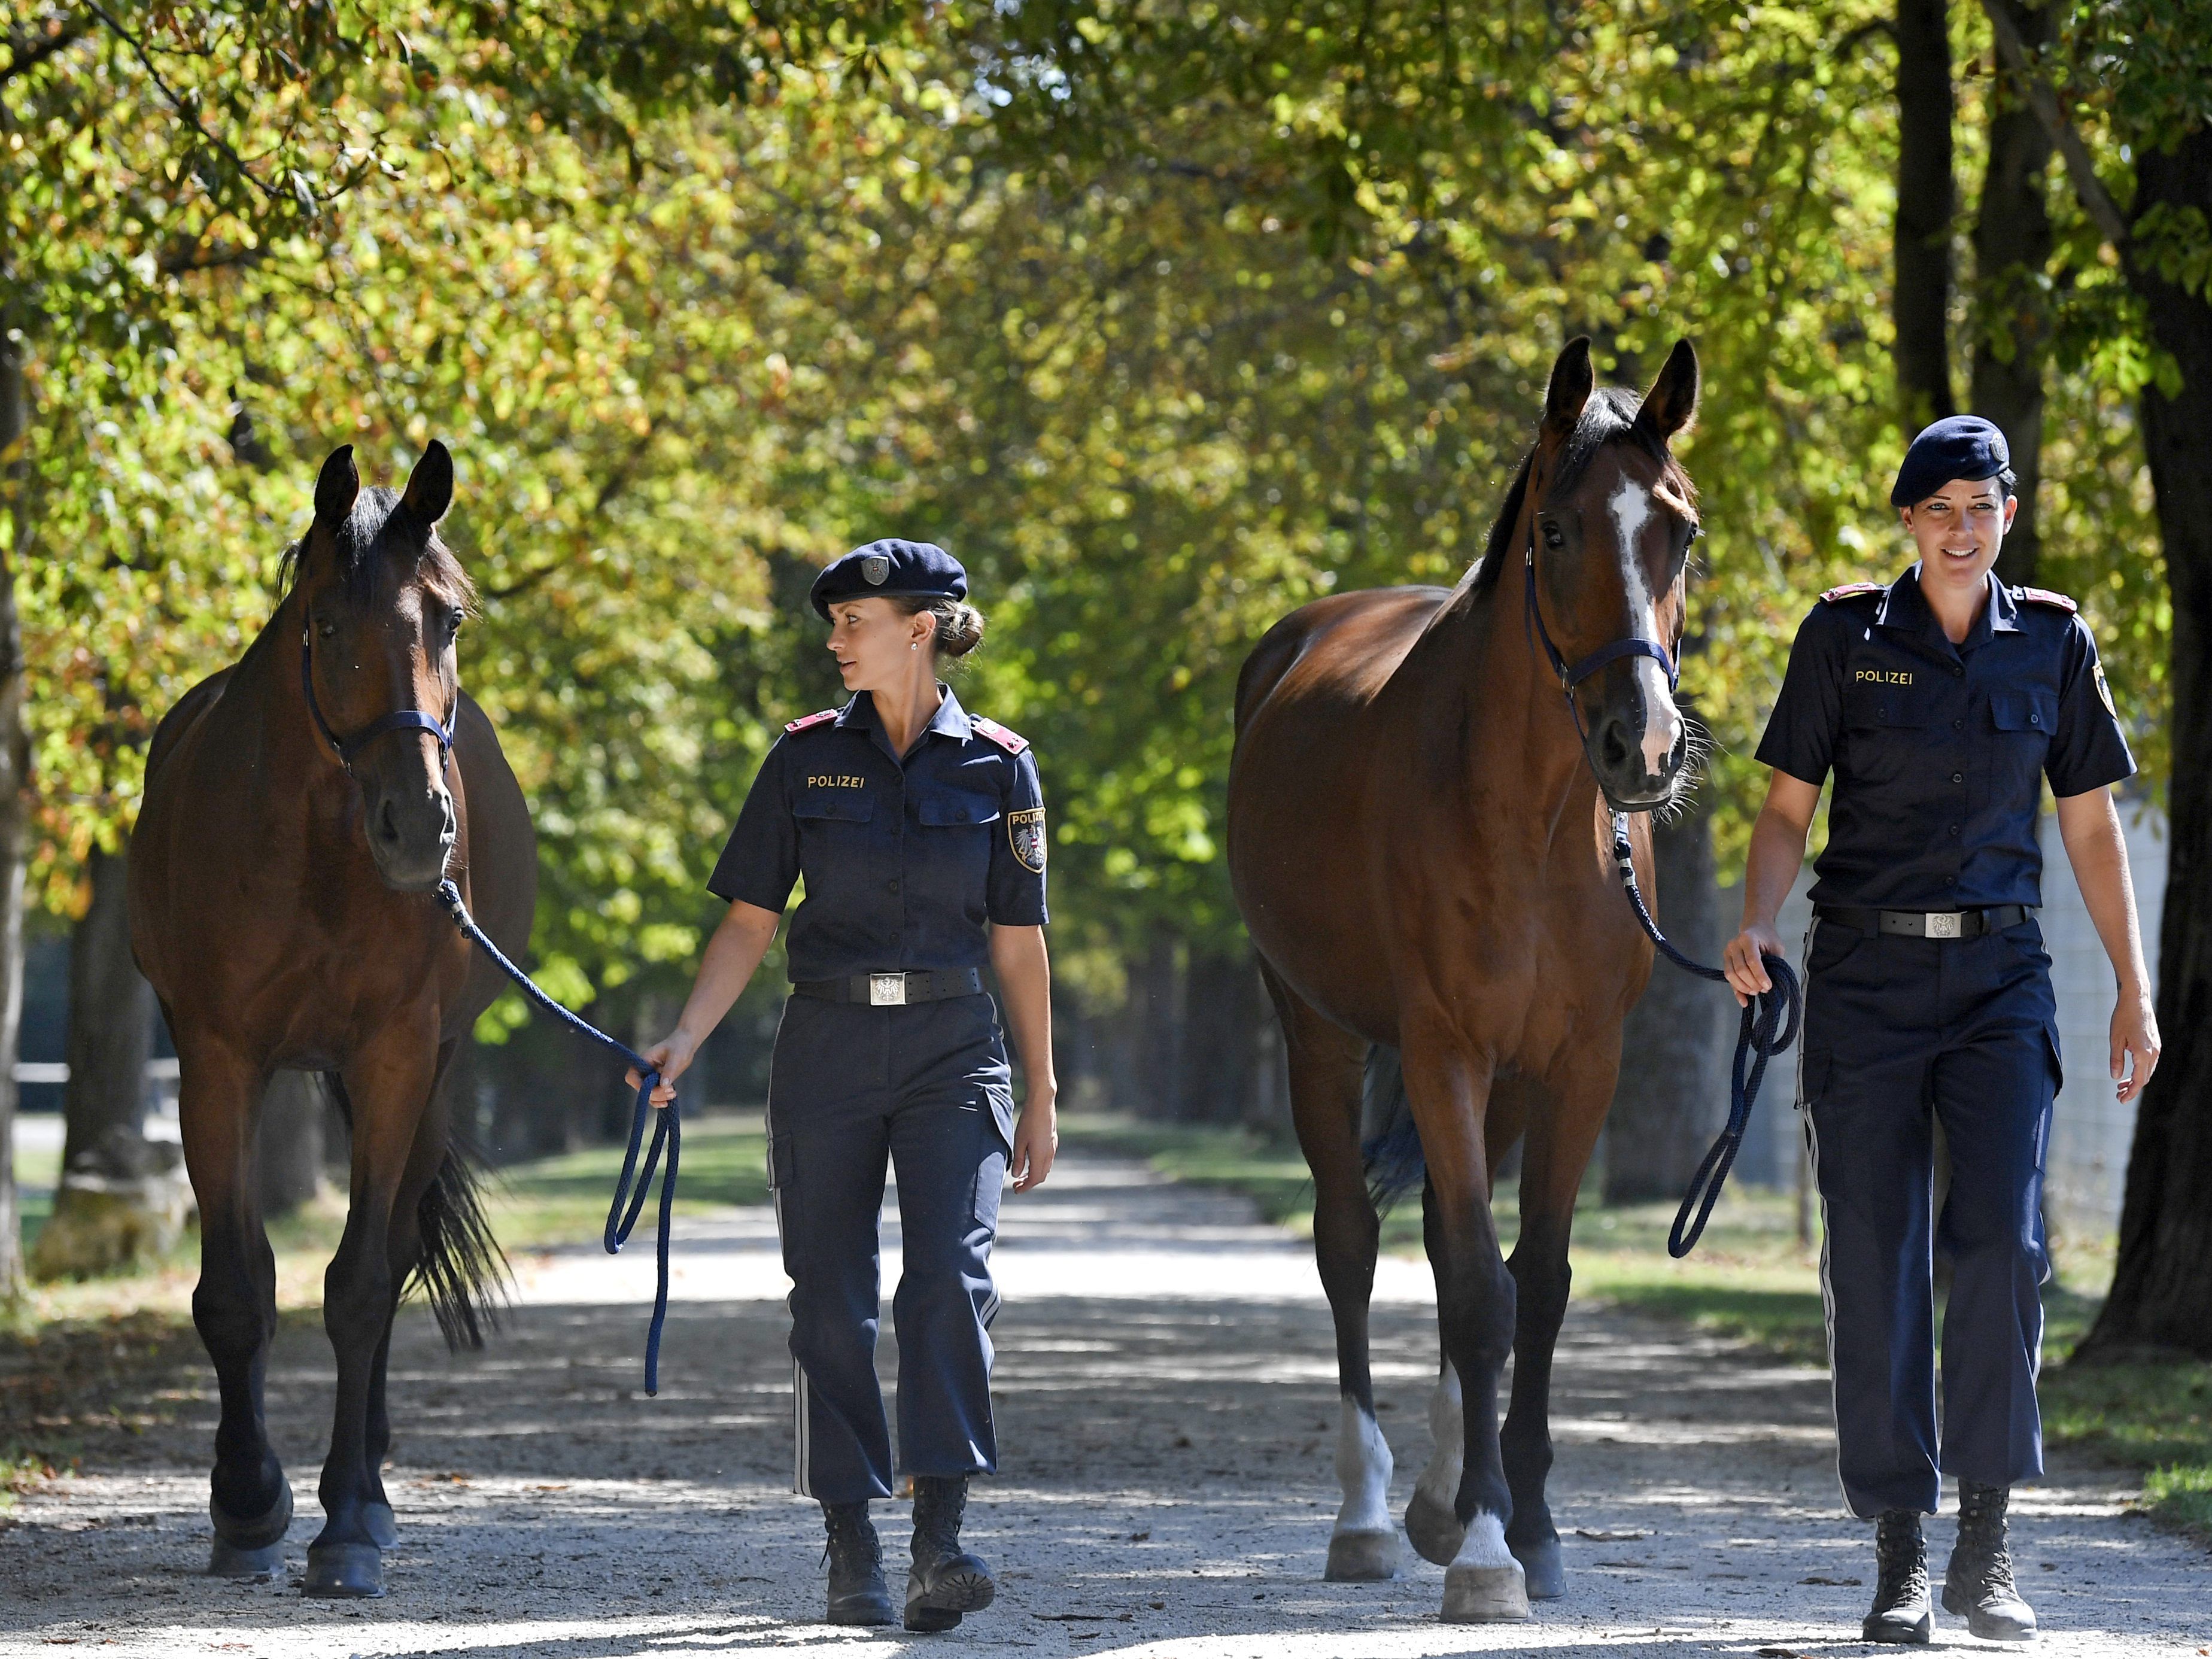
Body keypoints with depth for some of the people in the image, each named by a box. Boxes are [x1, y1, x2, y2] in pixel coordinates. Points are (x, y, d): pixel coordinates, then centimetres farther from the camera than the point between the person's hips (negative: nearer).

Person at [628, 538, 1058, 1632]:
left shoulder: (998, 768, 2)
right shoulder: (807, 758, 3)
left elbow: (1017, 942, 5)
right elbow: (750, 922, 4)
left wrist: (1040, 1096, 6)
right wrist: (686, 1038, -9)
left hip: (952, 1050, -1)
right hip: (828, 1049, 1)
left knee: (950, 1275, -16)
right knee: (832, 1297, 2)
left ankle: (940, 1542, -20)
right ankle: (851, 1549, 11)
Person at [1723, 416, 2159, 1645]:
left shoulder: (2054, 643, 7)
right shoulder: (1846, 636, 2)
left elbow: (2093, 828, 10)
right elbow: (1788, 809, 3)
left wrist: (2136, 992, 5)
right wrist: (1756, 928, -15)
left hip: (2000, 978, 1)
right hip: (1865, 978, 0)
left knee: (2006, 1236, -16)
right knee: (1876, 1260, -3)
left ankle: (1986, 1546, -6)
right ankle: (1900, 1559, 4)